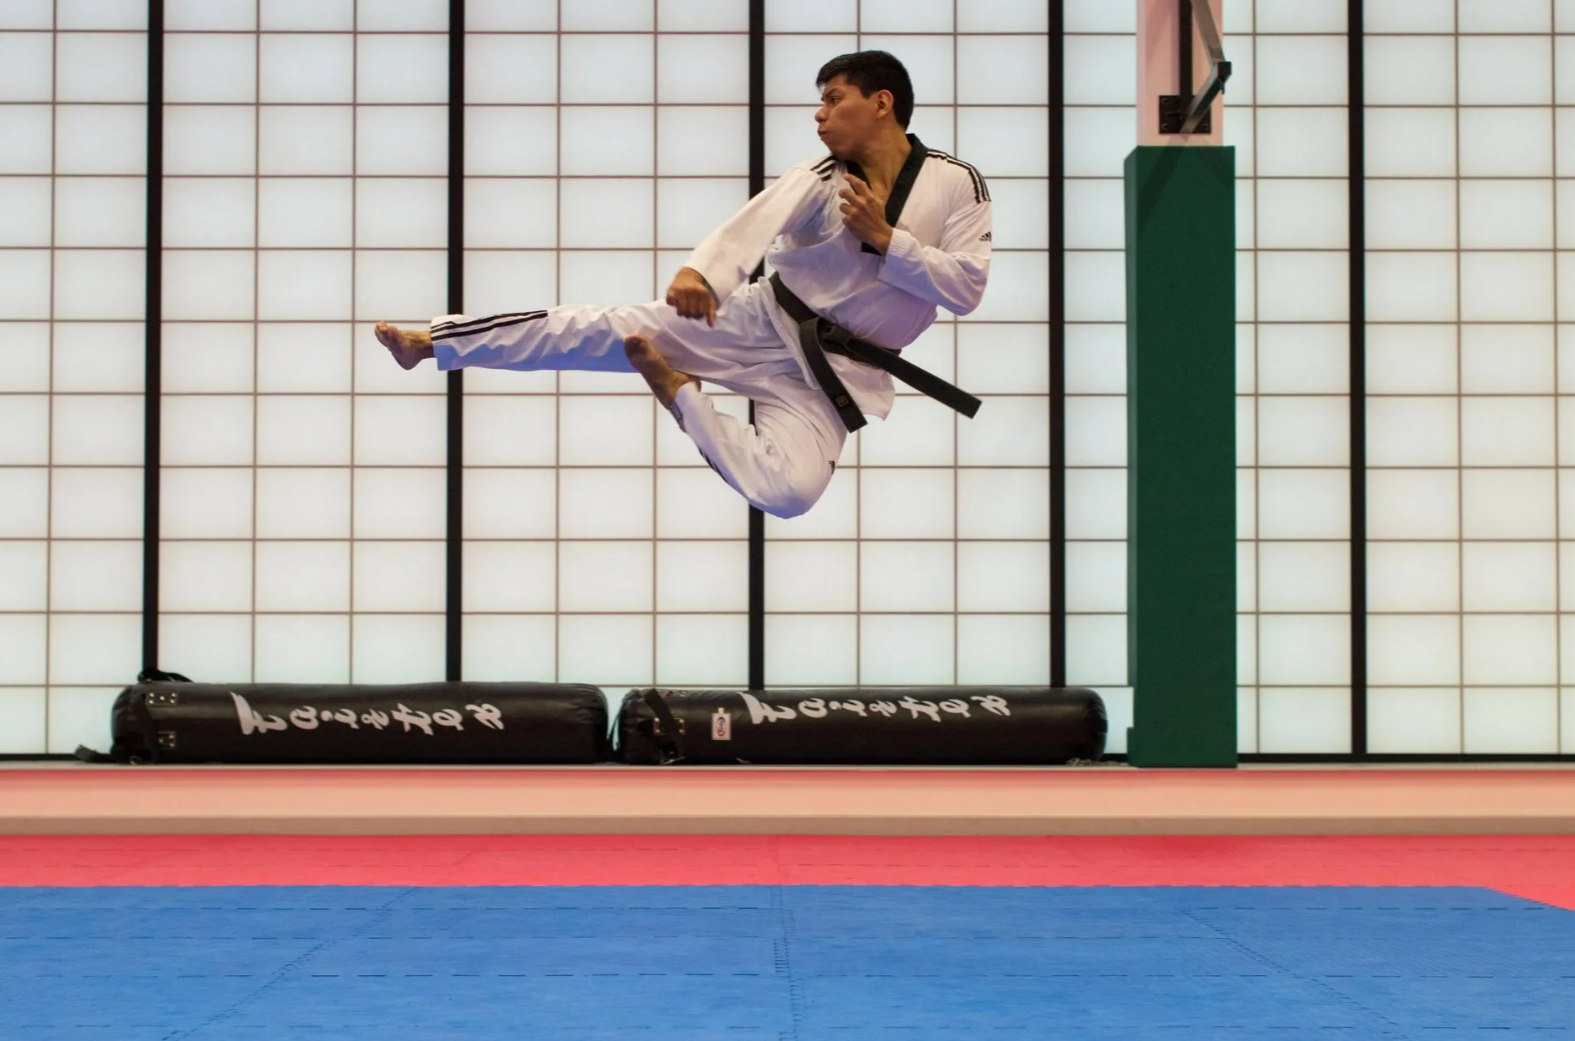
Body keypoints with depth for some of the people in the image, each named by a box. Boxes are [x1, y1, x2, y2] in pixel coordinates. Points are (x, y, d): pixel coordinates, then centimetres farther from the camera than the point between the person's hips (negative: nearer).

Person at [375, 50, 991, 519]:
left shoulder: (958, 184, -9)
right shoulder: (820, 179, -8)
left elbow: (966, 289, -13)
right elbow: (754, 222, -27)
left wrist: (883, 238, -23)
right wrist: (697, 271, -48)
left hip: (836, 371, -1)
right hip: (763, 322, 1)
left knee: (789, 492, -28)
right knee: (602, 330, -8)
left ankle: (682, 395, -3)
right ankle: (428, 343, -1)